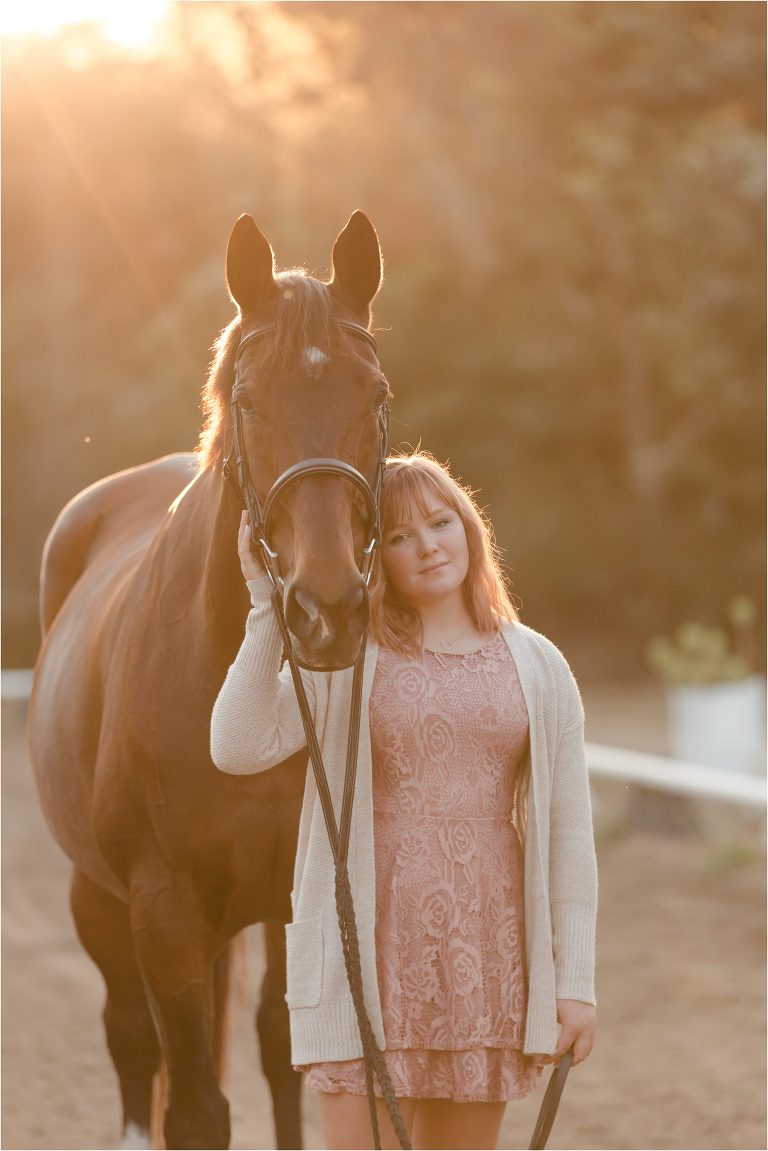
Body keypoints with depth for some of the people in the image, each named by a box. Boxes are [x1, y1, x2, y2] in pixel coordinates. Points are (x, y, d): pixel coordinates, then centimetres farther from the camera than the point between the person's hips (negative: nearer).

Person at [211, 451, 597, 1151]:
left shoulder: (538, 667, 6)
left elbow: (569, 832, 5)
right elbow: (238, 750, -15)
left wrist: (576, 981, 0)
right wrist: (267, 607, -15)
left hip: (491, 950, 2)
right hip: (373, 942, -2)